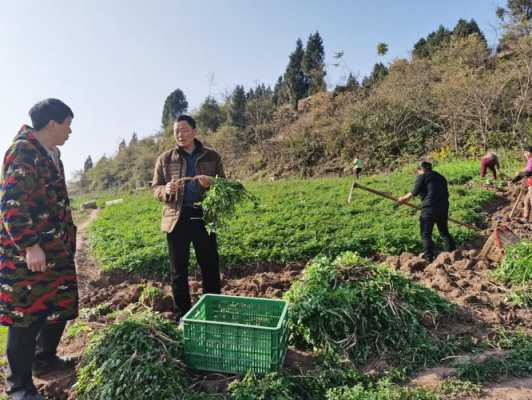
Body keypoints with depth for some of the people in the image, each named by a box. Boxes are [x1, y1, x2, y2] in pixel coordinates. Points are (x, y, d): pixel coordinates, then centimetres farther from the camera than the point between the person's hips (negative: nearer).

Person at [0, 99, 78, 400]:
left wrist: (68, 234, 23)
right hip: (27, 251, -9)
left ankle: (45, 359, 38)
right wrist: (30, 245, -24)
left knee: (60, 305, 17)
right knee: (26, 313, 2)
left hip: (56, 248, 9)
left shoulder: (51, 153, 15)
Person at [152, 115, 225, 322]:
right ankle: (182, 316, 23)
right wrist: (167, 190, -16)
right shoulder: (165, 159, 7)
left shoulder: (212, 157, 7)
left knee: (210, 268, 6)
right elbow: (155, 189, 7)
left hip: (204, 217, 0)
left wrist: (211, 184, -16)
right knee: (178, 271, 8)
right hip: (176, 219, 0)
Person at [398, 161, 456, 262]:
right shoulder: (440, 177, 21)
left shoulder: (422, 176, 0)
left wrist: (403, 199, 9)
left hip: (429, 208, -7)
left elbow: (414, 192, -4)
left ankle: (429, 258, -1)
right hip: (444, 208, 7)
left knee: (426, 234, 0)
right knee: (444, 232, 21)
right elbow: (446, 194, 20)